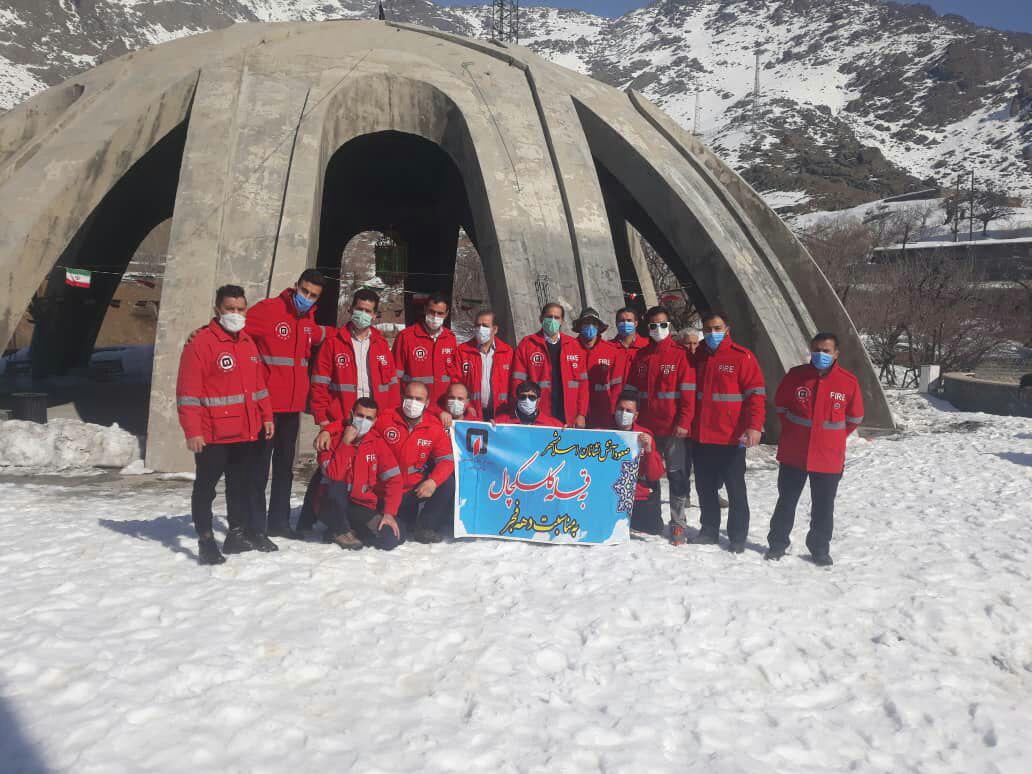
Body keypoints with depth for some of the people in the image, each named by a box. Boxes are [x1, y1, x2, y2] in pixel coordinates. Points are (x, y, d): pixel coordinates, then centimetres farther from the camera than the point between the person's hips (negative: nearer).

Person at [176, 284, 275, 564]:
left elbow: (258, 384, 19)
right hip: (212, 436, -7)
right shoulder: (200, 343, -11)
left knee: (242, 485, 17)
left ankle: (238, 534, 30)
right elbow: (188, 392, -14)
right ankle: (206, 542, 12)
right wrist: (192, 432, -17)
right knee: (205, 487, 4)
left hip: (247, 433, 7)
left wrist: (266, 417, 13)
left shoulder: (248, 343, 12)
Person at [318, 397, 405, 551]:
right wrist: (345, 444, -25)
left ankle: (353, 528, 6)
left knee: (394, 537, -20)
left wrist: (389, 513, -16)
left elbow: (393, 479, -6)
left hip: (364, 507, 3)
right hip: (332, 506, -2)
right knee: (336, 486, -36)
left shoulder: (378, 442, -1)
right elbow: (333, 476, -23)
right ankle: (340, 530, -11)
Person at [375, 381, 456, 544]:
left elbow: (446, 459, -10)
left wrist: (433, 481, -27)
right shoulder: (384, 420, -7)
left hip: (418, 488, 3)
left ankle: (424, 527, -8)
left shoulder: (434, 426, -4)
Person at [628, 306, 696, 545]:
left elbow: (688, 392, -7)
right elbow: (633, 390, 13)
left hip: (673, 427, -4)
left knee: (676, 474, 0)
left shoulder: (680, 354, -2)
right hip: (646, 426, 4)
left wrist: (684, 422, -14)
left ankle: (678, 525, 6)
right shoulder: (640, 356, 11)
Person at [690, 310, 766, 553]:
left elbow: (756, 393, -9)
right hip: (701, 436, 5)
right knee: (705, 487, 12)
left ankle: (738, 537, 13)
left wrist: (754, 426, -18)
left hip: (731, 437, -5)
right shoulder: (698, 356, 10)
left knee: (735, 488, 4)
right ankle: (709, 530, 26)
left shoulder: (742, 356, -5)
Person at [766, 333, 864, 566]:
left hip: (829, 458, 0)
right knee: (786, 501, 11)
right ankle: (778, 543, 25)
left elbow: (855, 417, 7)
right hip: (793, 455, 0)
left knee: (823, 505, 10)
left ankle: (820, 549, 25)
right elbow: (780, 405, 9)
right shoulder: (796, 375, -6)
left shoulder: (849, 381, -6)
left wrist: (834, 439, 9)